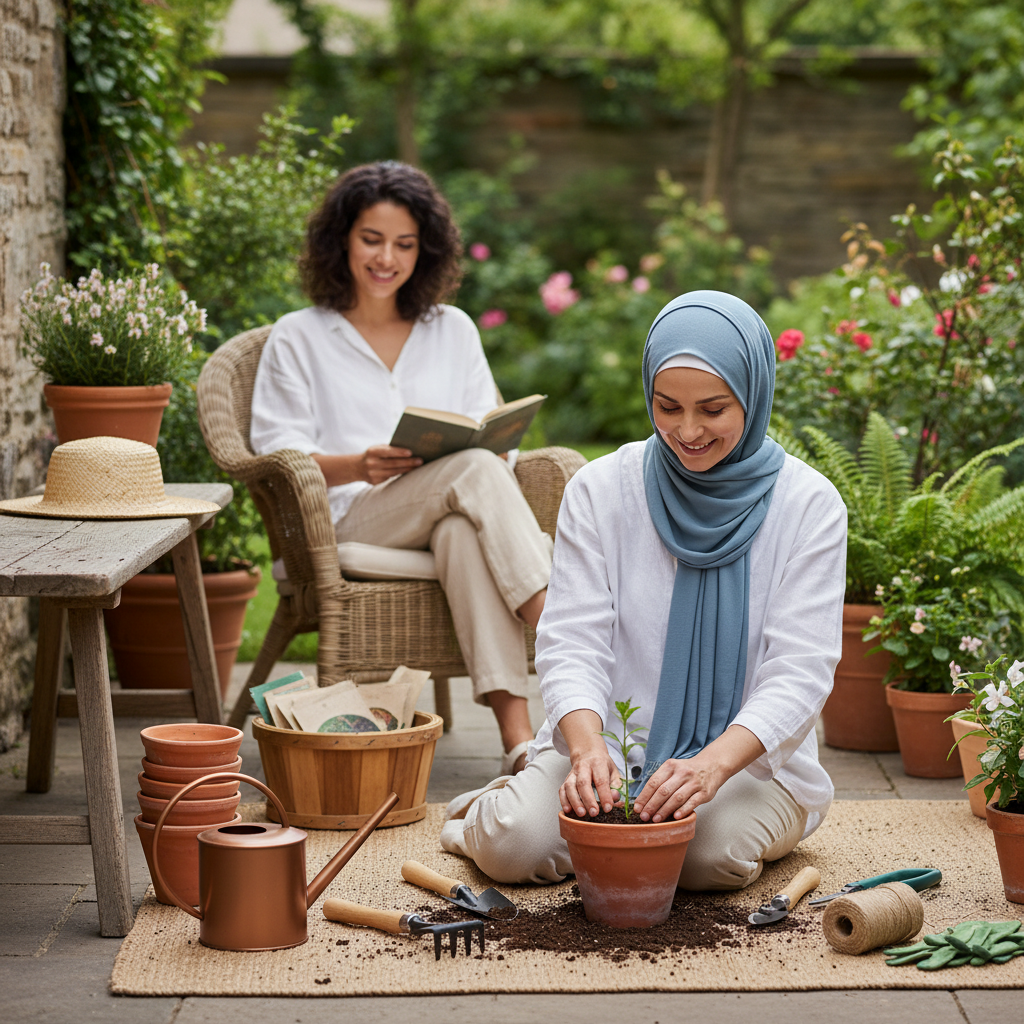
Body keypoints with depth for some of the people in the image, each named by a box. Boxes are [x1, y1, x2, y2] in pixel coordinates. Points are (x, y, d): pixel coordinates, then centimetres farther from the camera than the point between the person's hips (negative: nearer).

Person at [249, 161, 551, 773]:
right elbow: (278, 455, 3)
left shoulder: (454, 331, 25)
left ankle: (517, 733, -53)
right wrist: (360, 465, -17)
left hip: (457, 508, 2)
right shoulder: (298, 339, 16)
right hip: (351, 523, -2)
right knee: (473, 472, -34)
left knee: (464, 529, -39)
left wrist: (496, 443, -9)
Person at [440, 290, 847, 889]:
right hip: (614, 745, 1)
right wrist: (587, 746, -30)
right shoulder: (601, 490, -3)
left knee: (713, 854, -31)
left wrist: (714, 763, -33)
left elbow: (801, 672, -14)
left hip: (748, 757, -1)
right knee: (518, 844, -23)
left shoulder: (809, 506, -7)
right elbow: (573, 643, -8)